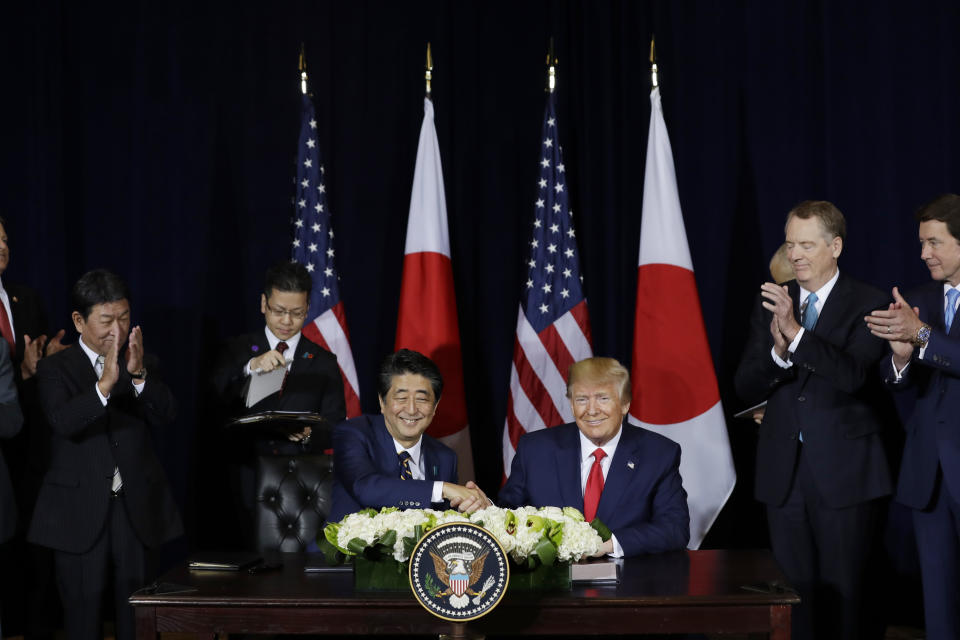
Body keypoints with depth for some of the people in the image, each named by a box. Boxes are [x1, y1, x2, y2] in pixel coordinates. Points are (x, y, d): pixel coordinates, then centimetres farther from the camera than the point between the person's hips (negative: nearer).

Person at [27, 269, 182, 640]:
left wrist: (138, 375, -24)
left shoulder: (144, 365, 8)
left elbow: (165, 415, -7)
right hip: (80, 511, -2)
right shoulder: (55, 369, -1)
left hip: (135, 508, 2)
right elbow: (63, 422, -18)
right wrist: (105, 383, -32)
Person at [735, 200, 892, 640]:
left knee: (842, 593, 1)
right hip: (784, 471, 4)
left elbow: (853, 375, -20)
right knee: (794, 592, 8)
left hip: (843, 472, -4)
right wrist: (778, 350, -18)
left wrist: (796, 332, -31)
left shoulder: (868, 304, -4)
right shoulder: (770, 303, 8)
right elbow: (746, 389, 2)